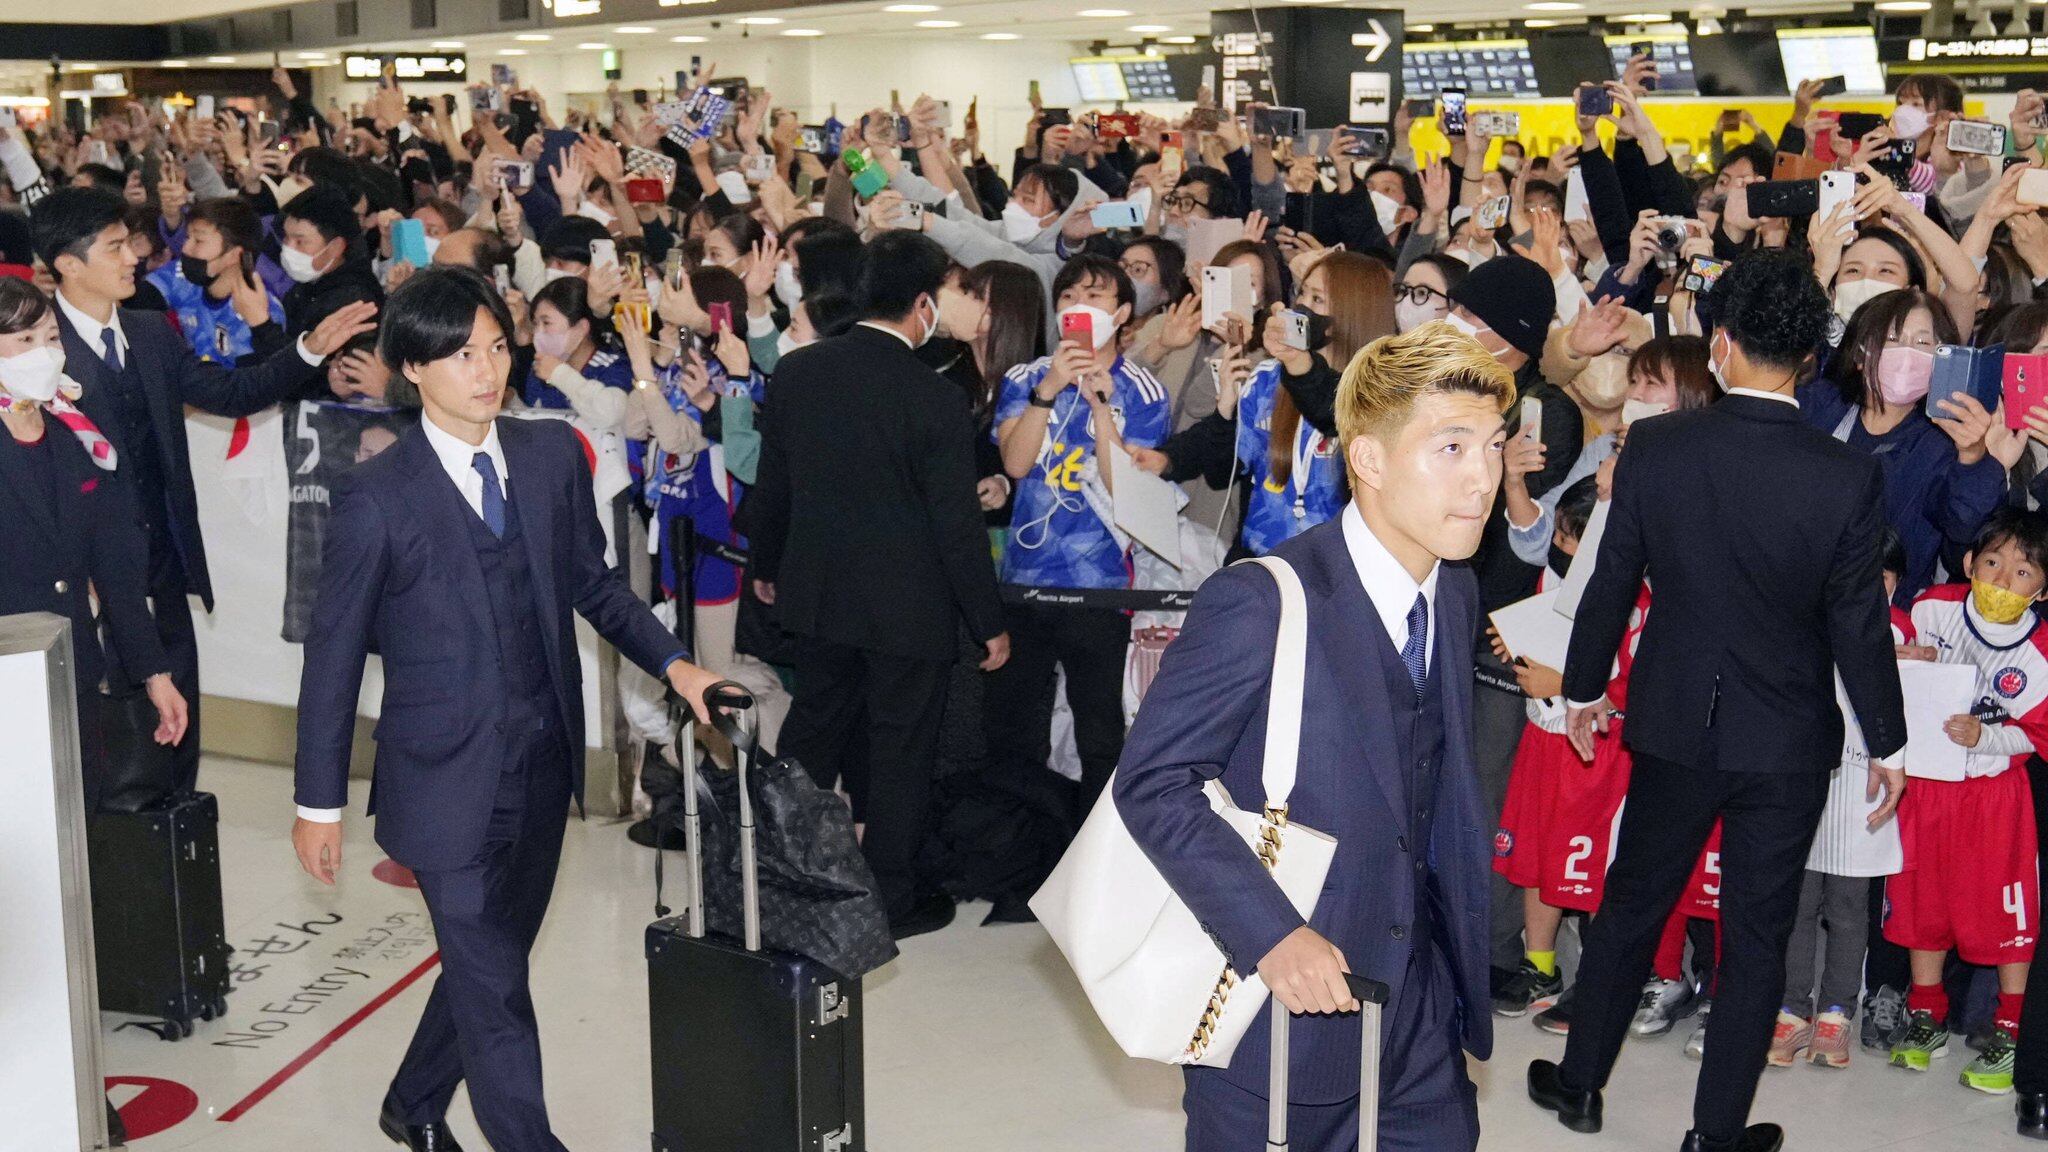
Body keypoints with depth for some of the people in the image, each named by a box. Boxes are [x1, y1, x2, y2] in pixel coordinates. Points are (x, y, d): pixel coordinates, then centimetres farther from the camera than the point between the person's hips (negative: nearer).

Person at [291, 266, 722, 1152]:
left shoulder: (552, 454, 2)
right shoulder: (376, 497, -11)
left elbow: (593, 583, 13)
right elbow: (334, 652, -6)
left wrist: (670, 663, -2)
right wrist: (318, 802, -3)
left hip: (544, 766, 5)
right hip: (449, 779, -5)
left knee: (491, 959, 20)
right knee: (494, 990, -2)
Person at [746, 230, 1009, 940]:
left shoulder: (795, 372, -5)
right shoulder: (936, 400, -20)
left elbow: (771, 484, 5)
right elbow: (957, 524, -16)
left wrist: (767, 565, 21)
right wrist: (988, 622, -5)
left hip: (816, 590, 5)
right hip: (907, 605, -5)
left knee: (812, 731, 20)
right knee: (900, 749, 9)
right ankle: (890, 899, 20)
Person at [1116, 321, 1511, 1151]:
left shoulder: (1455, 595, 5)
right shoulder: (1261, 602, -19)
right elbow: (1153, 782, -20)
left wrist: (1460, 946, 7)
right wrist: (1269, 934, -27)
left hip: (1418, 995, 7)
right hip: (1283, 1013, -6)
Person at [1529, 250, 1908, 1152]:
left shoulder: (1655, 447, -13)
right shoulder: (1848, 477, -16)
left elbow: (1612, 581, -4)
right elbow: (1859, 622, -9)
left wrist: (1585, 688, 12)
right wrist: (1886, 741, 5)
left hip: (1673, 722, 2)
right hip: (1788, 739, -1)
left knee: (1631, 906, 19)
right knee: (1756, 939, 11)